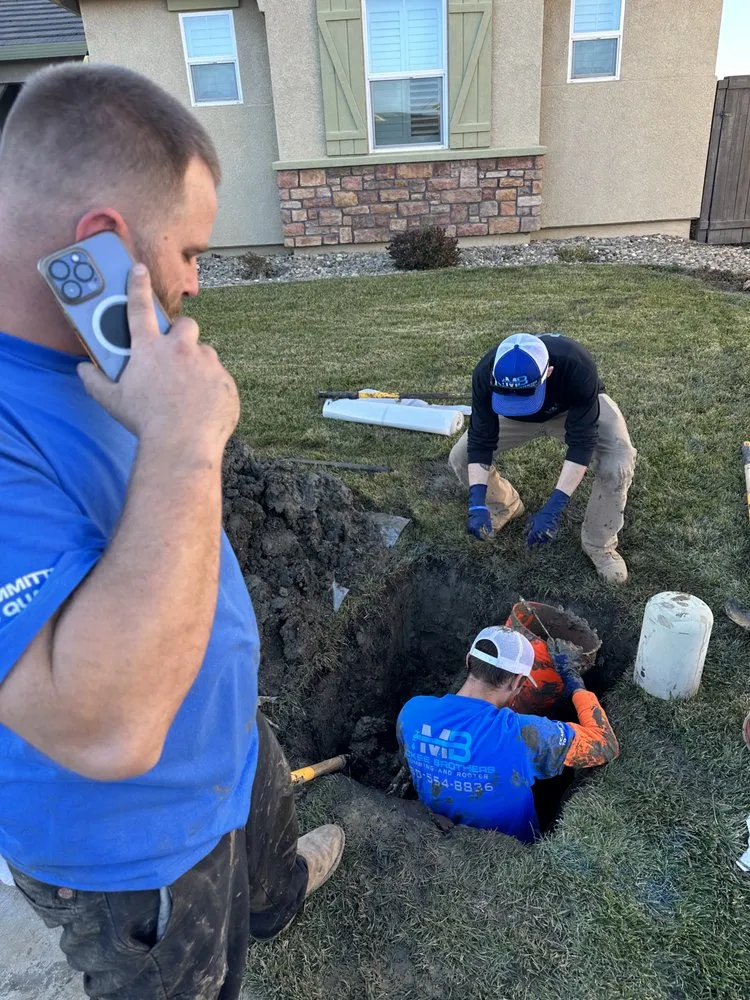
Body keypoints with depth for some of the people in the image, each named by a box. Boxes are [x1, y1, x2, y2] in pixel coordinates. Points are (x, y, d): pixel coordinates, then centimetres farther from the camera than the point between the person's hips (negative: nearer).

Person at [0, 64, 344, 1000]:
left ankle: (280, 891, 73)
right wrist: (185, 441, -45)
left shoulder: (87, 352, -8)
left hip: (221, 733, 9)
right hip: (135, 838, -8)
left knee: (268, 815, 39)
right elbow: (107, 730, -46)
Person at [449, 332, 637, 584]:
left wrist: (553, 509, -47)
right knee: (460, 458, -12)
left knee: (618, 465, -28)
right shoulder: (486, 374, -36)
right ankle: (505, 505, 17)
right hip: (512, 416, 3)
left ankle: (599, 544, -3)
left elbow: (582, 442, -40)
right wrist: (477, 503, -41)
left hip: (577, 409, -2)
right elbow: (480, 441, -29)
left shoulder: (577, 367, -43)